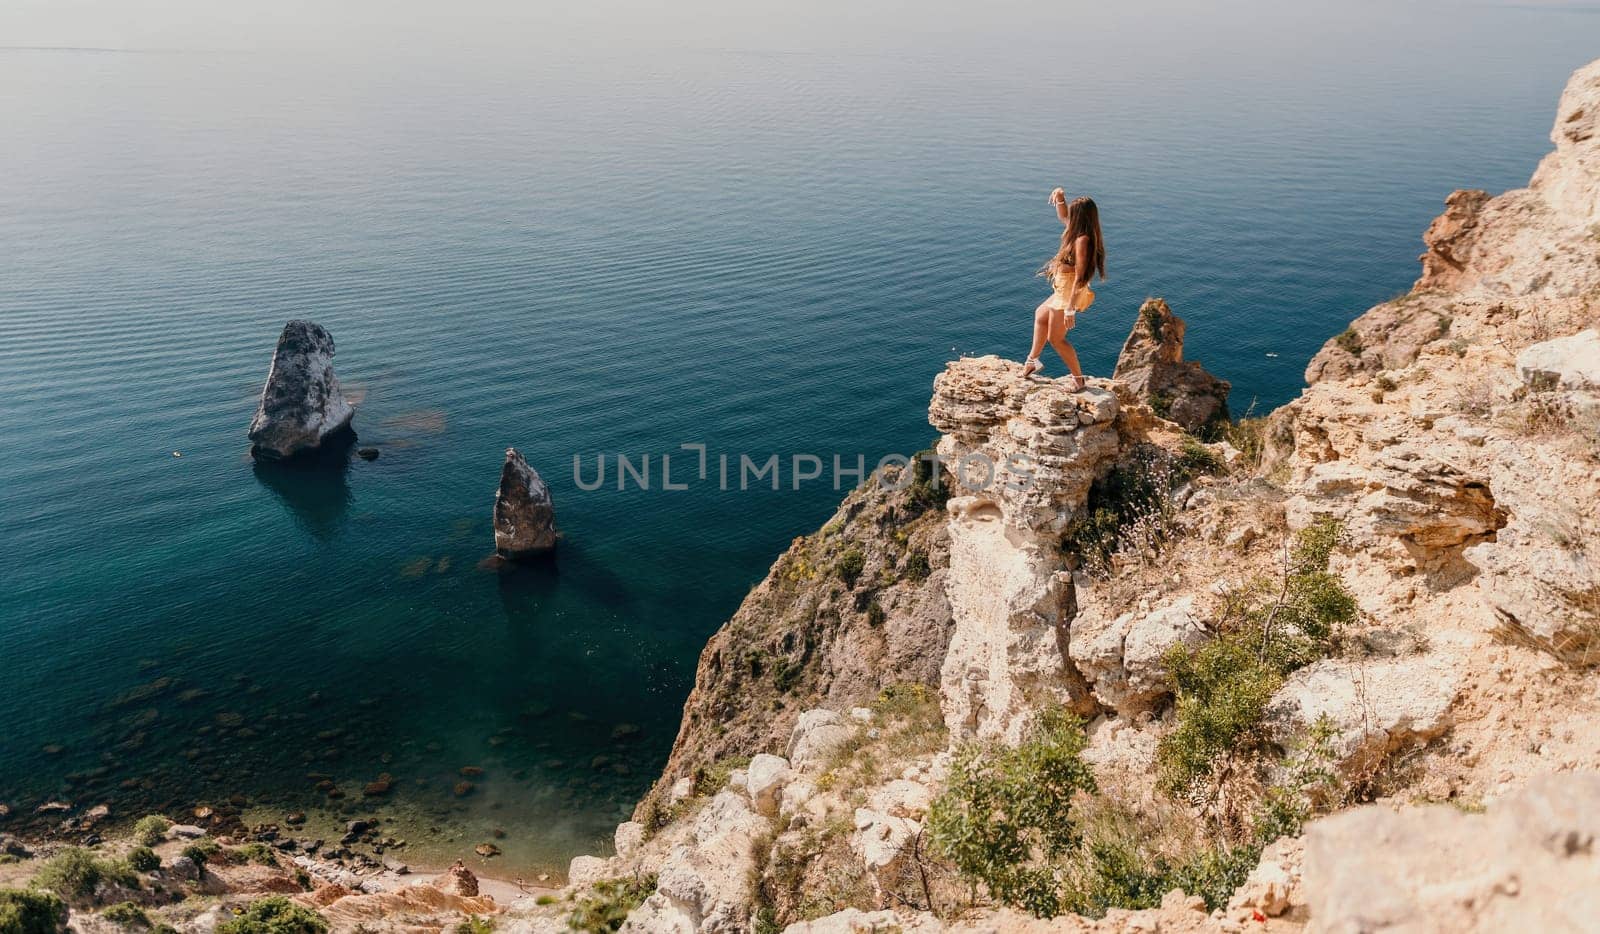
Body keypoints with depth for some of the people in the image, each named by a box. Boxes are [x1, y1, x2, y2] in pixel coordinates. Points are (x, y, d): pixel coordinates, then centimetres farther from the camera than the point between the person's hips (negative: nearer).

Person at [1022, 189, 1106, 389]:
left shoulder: (1082, 240, -27)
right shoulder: (1080, 234, 0)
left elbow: (1079, 277, -29)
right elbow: (1063, 217, 20)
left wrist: (1070, 308, -29)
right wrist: (1061, 199, 0)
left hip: (1069, 293, -10)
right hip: (1063, 291, 10)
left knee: (1056, 339, 2)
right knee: (1040, 314, 30)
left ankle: (1078, 379, 11)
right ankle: (1033, 360, 41)